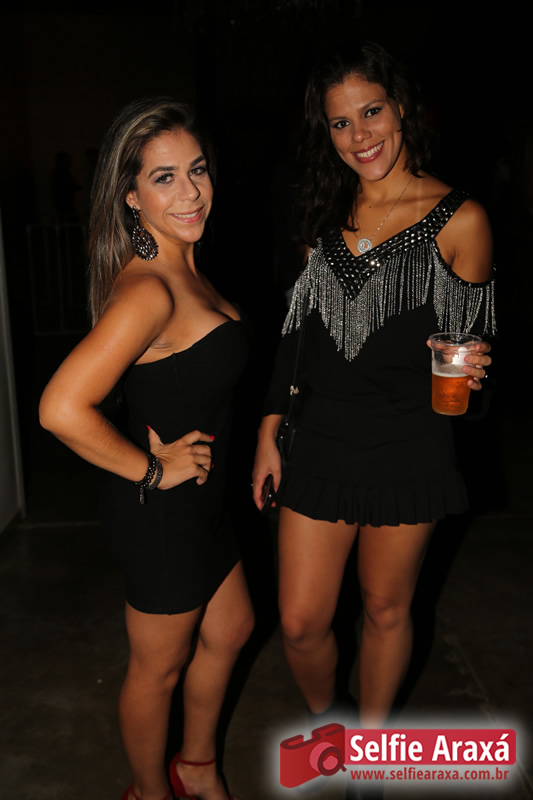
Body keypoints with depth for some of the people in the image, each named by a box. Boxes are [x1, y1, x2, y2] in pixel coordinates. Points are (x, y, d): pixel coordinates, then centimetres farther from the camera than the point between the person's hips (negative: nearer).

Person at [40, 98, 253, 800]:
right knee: (158, 668, 15)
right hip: (161, 511, -9)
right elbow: (61, 409, -35)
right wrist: (152, 470, -21)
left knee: (230, 630, 26)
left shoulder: (182, 264, 3)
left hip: (198, 498, 9)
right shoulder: (147, 289, -27)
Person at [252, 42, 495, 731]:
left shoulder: (458, 219, -6)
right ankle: (323, 720, 41)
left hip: (407, 448, -3)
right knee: (300, 623, 7)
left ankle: (370, 745, 43)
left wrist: (468, 368, -21)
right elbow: (298, 330, 9)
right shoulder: (327, 214, 7)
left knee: (386, 608, 16)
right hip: (321, 442, 3)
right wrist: (269, 434, 6)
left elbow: (475, 334, 2)